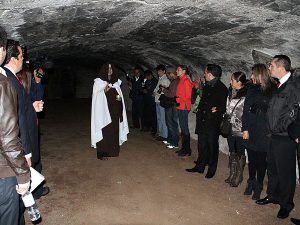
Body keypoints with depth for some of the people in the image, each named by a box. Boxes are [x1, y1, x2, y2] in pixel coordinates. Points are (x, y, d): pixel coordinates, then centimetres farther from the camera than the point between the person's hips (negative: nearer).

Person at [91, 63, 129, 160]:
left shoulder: (116, 82, 13)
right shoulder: (98, 82, 0)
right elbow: (97, 98, -7)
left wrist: (119, 97, -1)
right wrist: (104, 91, -22)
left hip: (115, 111, 5)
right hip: (104, 111, -5)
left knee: (114, 131, 6)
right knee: (104, 132, -5)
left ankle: (113, 151, 18)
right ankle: (102, 153, 4)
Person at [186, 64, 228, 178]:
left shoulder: (222, 88, -10)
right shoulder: (207, 86, 13)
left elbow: (224, 106, -9)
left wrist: (218, 109, -27)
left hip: (213, 122, -7)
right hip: (203, 121, 7)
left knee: (212, 145, 5)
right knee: (202, 144, 14)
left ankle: (211, 169, 20)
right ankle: (200, 166, 27)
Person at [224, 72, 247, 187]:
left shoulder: (247, 95, -16)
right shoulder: (231, 92, 7)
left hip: (241, 130, -7)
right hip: (231, 128, 7)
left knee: (240, 153, 8)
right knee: (232, 152, 16)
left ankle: (239, 176, 24)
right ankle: (232, 174, 31)